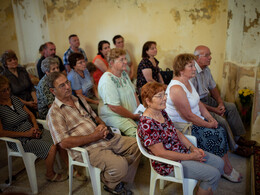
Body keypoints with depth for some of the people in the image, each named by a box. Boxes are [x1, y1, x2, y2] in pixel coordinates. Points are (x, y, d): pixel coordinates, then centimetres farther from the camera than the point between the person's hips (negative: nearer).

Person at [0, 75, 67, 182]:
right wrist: (25, 134, -15)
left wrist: (36, 127, -1)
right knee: (52, 148, -23)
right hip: (20, 141, -6)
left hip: (32, 132, 6)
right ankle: (50, 175, 2)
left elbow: (30, 114, 17)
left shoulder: (14, 98, 10)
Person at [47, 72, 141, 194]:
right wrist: (94, 136, -16)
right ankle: (111, 184, 10)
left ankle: (123, 180, 18)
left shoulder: (80, 100, 16)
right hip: (88, 149, -8)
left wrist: (102, 126, -1)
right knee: (120, 165, -26)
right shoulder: (54, 113, -8)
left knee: (136, 145, 3)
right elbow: (64, 143, -17)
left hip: (105, 138, 8)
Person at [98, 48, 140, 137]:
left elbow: (133, 93, 17)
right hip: (113, 116, -9)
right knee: (136, 132, -30)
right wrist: (134, 116, -13)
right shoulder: (107, 80, -20)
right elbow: (114, 107, -22)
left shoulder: (124, 74, 10)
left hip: (133, 113, 9)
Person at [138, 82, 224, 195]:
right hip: (169, 164, -9)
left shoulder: (162, 112, 2)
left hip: (183, 151, 9)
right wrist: (190, 157, -18)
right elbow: (161, 153, -25)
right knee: (213, 174, -13)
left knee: (219, 163, 9)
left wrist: (192, 148, -1)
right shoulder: (146, 125, -26)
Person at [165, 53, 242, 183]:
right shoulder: (176, 88, -26)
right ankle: (226, 170, 11)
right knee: (215, 136, -10)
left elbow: (198, 102, 12)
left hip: (196, 120, 9)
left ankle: (227, 167, 10)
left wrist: (210, 118, 1)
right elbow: (188, 116, -25)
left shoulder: (187, 81, 6)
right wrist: (208, 125, -14)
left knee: (220, 131, -1)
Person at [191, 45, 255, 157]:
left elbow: (213, 88, 15)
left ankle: (237, 137, 20)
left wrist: (220, 103, -2)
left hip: (207, 99, 10)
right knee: (221, 120, -21)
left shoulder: (206, 69, 5)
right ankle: (234, 147, 2)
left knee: (231, 107, 8)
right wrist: (214, 109, -19)